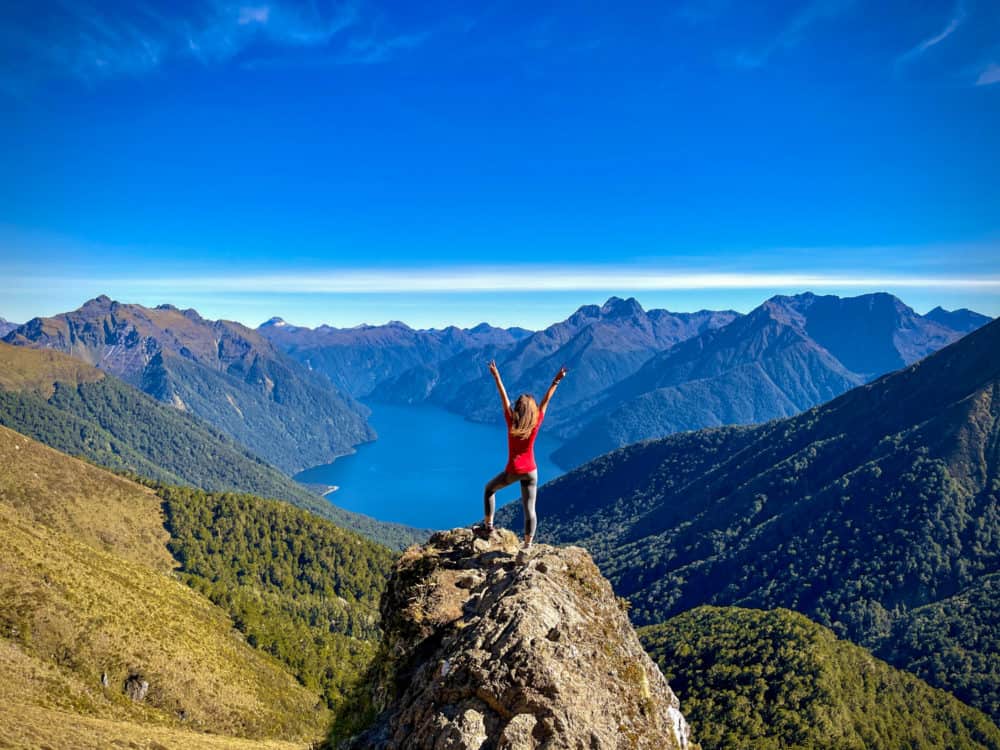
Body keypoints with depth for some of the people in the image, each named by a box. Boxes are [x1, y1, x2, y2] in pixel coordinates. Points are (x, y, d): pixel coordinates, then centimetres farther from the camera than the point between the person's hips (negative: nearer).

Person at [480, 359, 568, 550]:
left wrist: (496, 376, -2)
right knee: (530, 509, 6)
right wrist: (556, 381, 0)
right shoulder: (536, 424, -11)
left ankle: (488, 523, 27)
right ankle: (527, 545, 9)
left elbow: (504, 398, -9)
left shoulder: (511, 422, -14)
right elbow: (546, 401, -5)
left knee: (489, 489, 26)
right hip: (531, 471, 1)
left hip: (512, 471, -1)